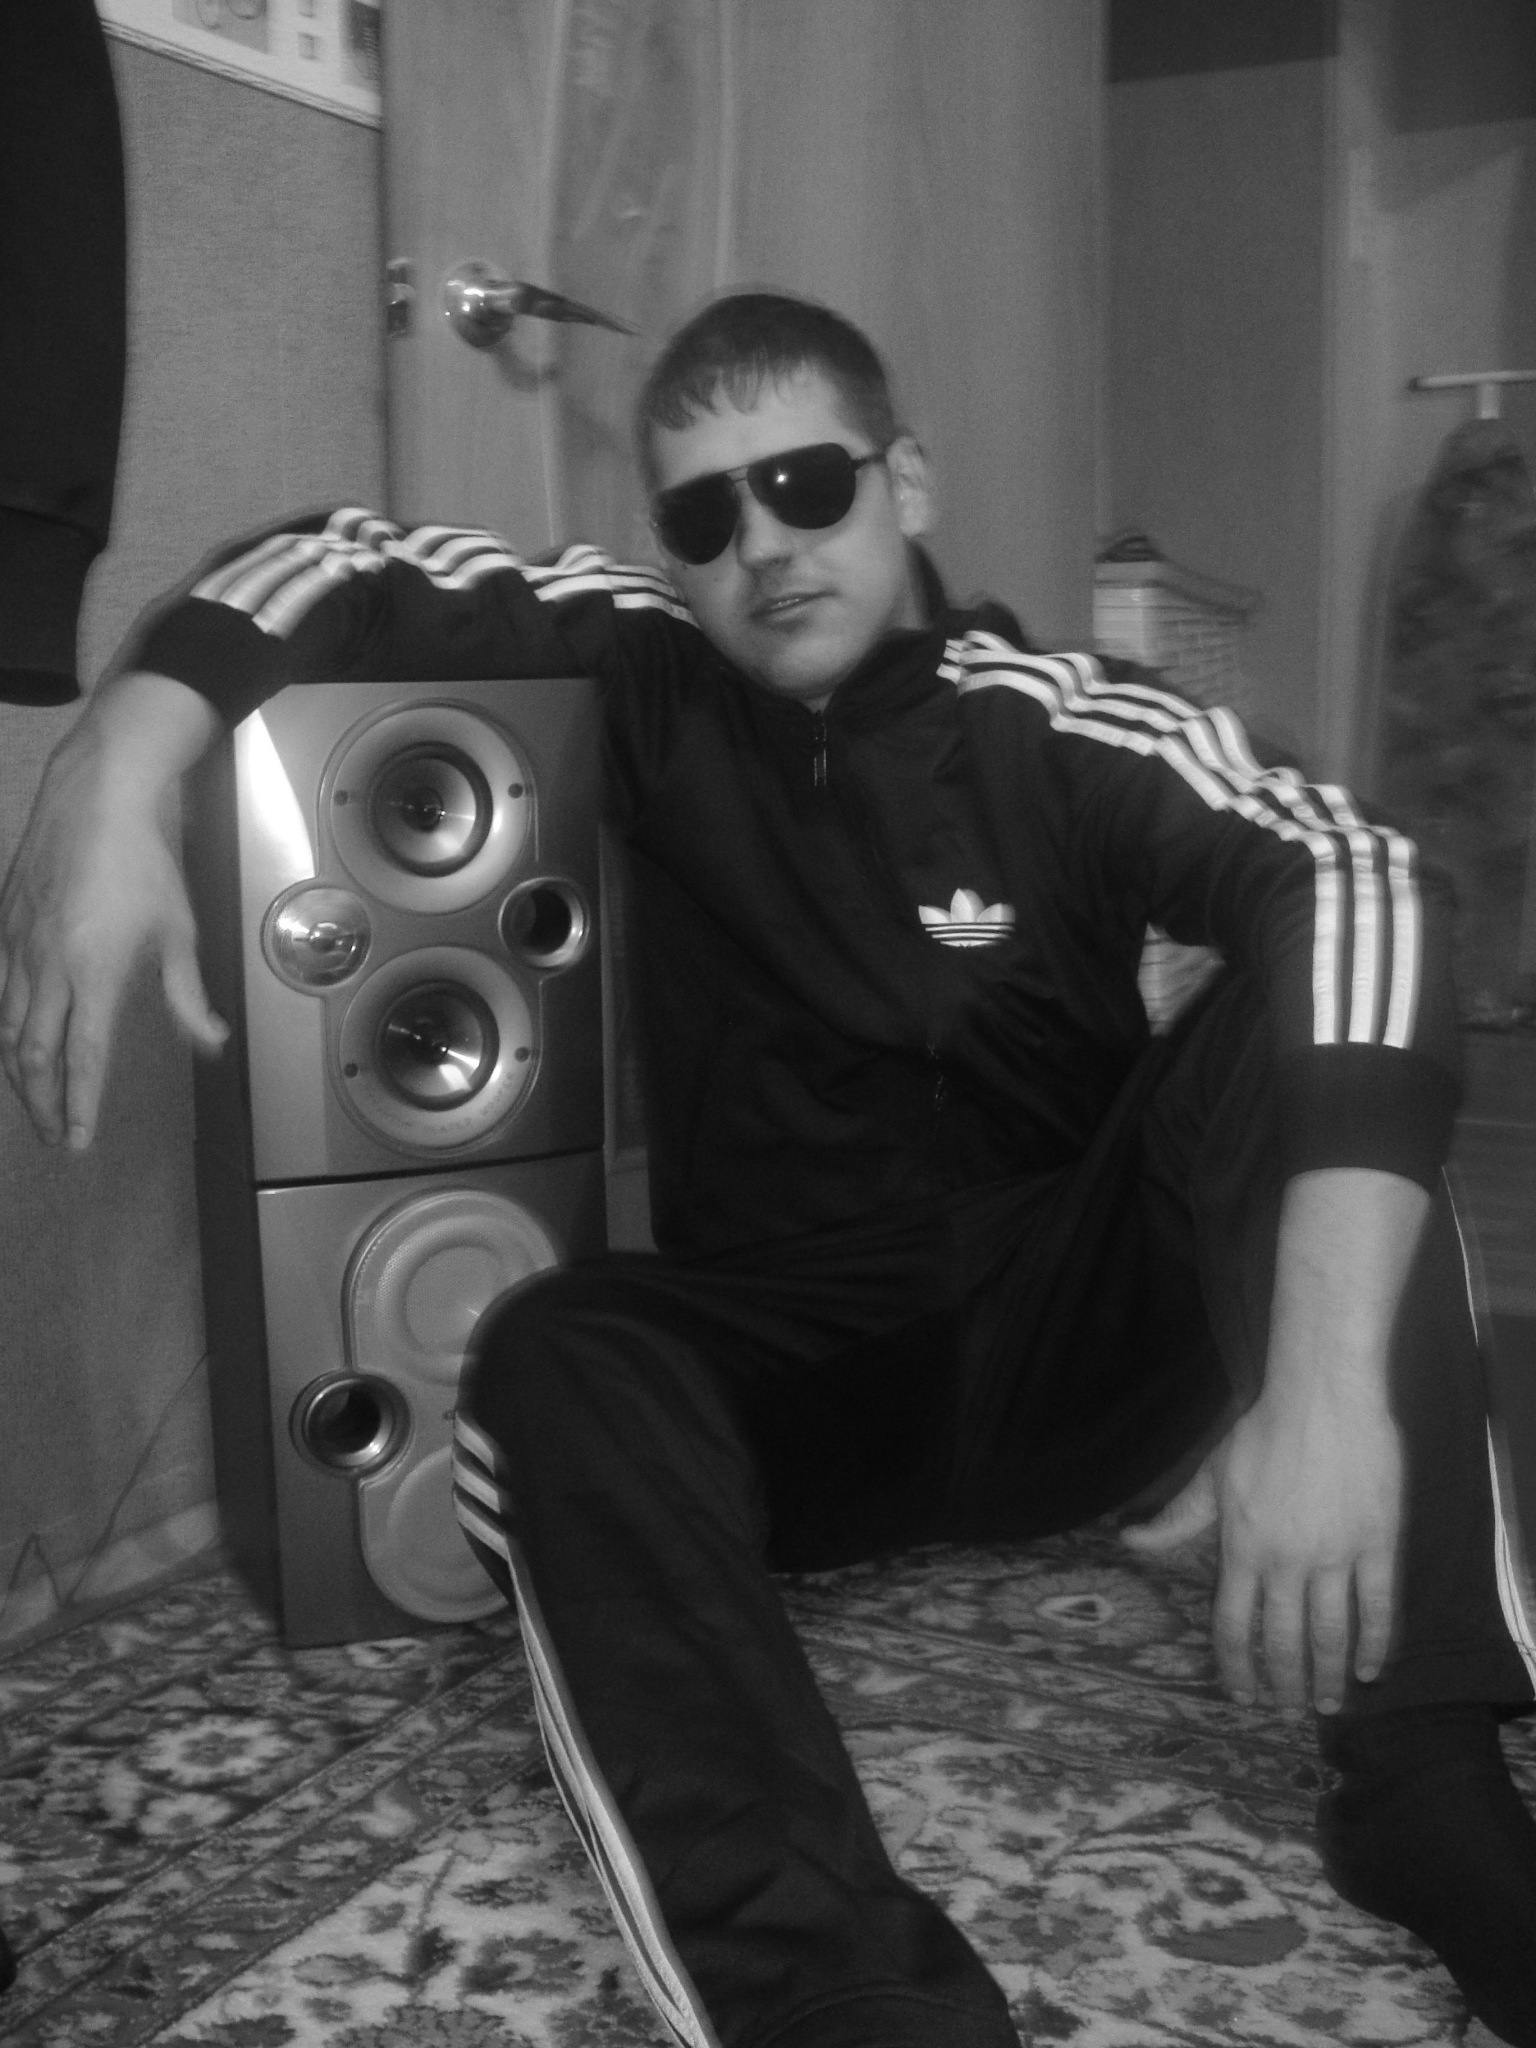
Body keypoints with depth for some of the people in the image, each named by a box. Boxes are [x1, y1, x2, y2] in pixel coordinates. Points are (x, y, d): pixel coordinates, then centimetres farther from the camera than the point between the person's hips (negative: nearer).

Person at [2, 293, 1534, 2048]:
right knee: (553, 1361, -30)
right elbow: (337, 569, -1)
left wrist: (1328, 1379, -45)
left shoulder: (1059, 733, -11)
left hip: (1068, 1344, -1)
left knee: (1295, 1022, -26)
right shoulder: (650, 674, 0)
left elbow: (1357, 887, -28)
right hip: (789, 1375, 2)